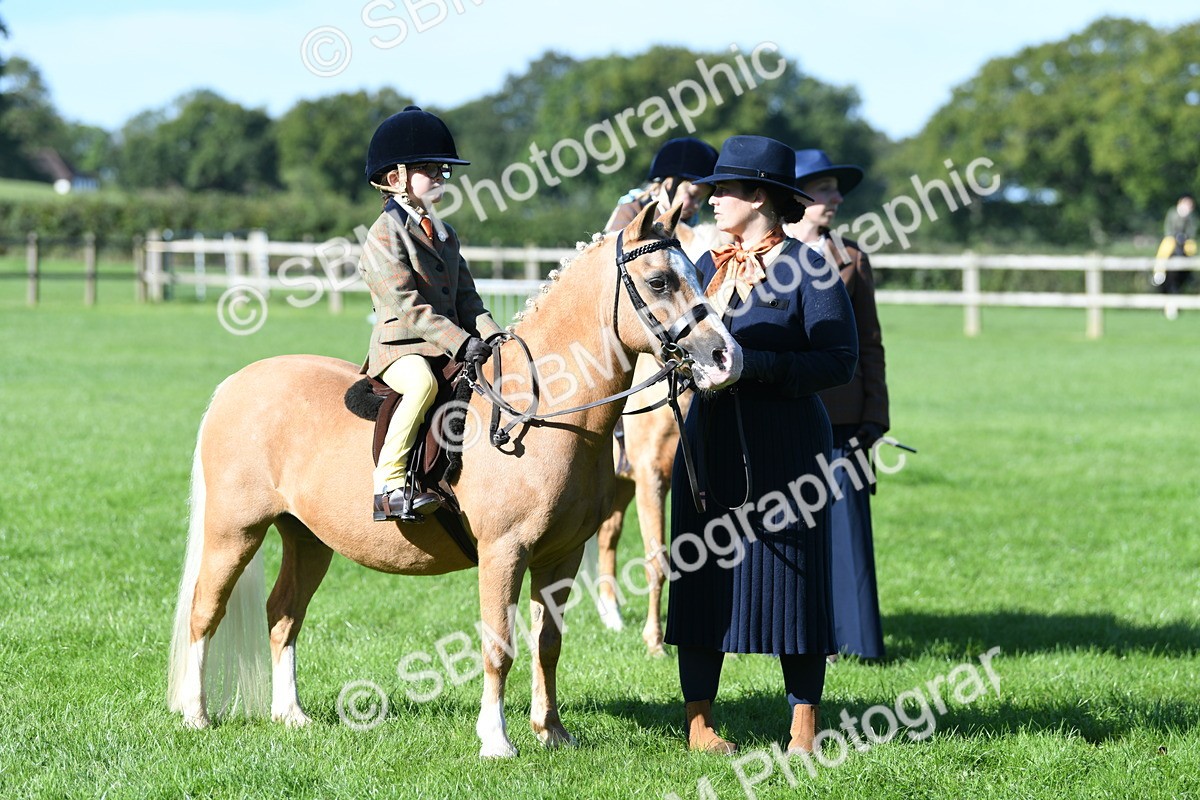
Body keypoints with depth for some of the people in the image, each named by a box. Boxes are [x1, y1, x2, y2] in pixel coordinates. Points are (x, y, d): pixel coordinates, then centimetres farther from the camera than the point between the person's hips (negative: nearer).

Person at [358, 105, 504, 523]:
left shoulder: (444, 235, 20)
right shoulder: (385, 235, -7)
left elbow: (465, 296, 18)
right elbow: (406, 305, -16)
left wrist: (489, 333, -2)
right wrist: (459, 342, -21)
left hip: (450, 345, 8)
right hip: (400, 346, -8)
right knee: (423, 383, -38)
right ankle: (390, 483, -35)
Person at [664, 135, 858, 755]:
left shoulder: (807, 270, -6)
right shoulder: (708, 268, 12)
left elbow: (840, 359, -13)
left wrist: (754, 363, -22)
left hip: (785, 446, -5)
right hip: (709, 444, 6)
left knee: (792, 579, 0)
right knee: (700, 576, 5)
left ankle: (804, 727, 10)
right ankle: (698, 721, 13)